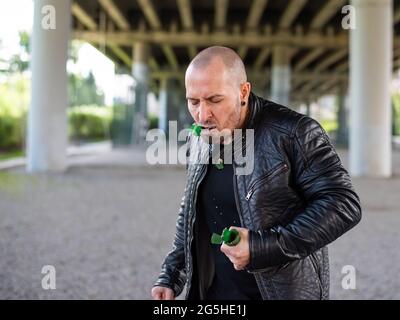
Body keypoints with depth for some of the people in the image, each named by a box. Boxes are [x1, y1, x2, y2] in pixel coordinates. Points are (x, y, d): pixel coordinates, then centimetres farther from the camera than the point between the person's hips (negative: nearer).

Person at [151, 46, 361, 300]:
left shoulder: (294, 133, -15)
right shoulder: (198, 140, 3)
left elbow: (344, 204, -18)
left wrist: (264, 247, -24)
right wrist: (170, 277, 12)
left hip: (285, 291, -5)